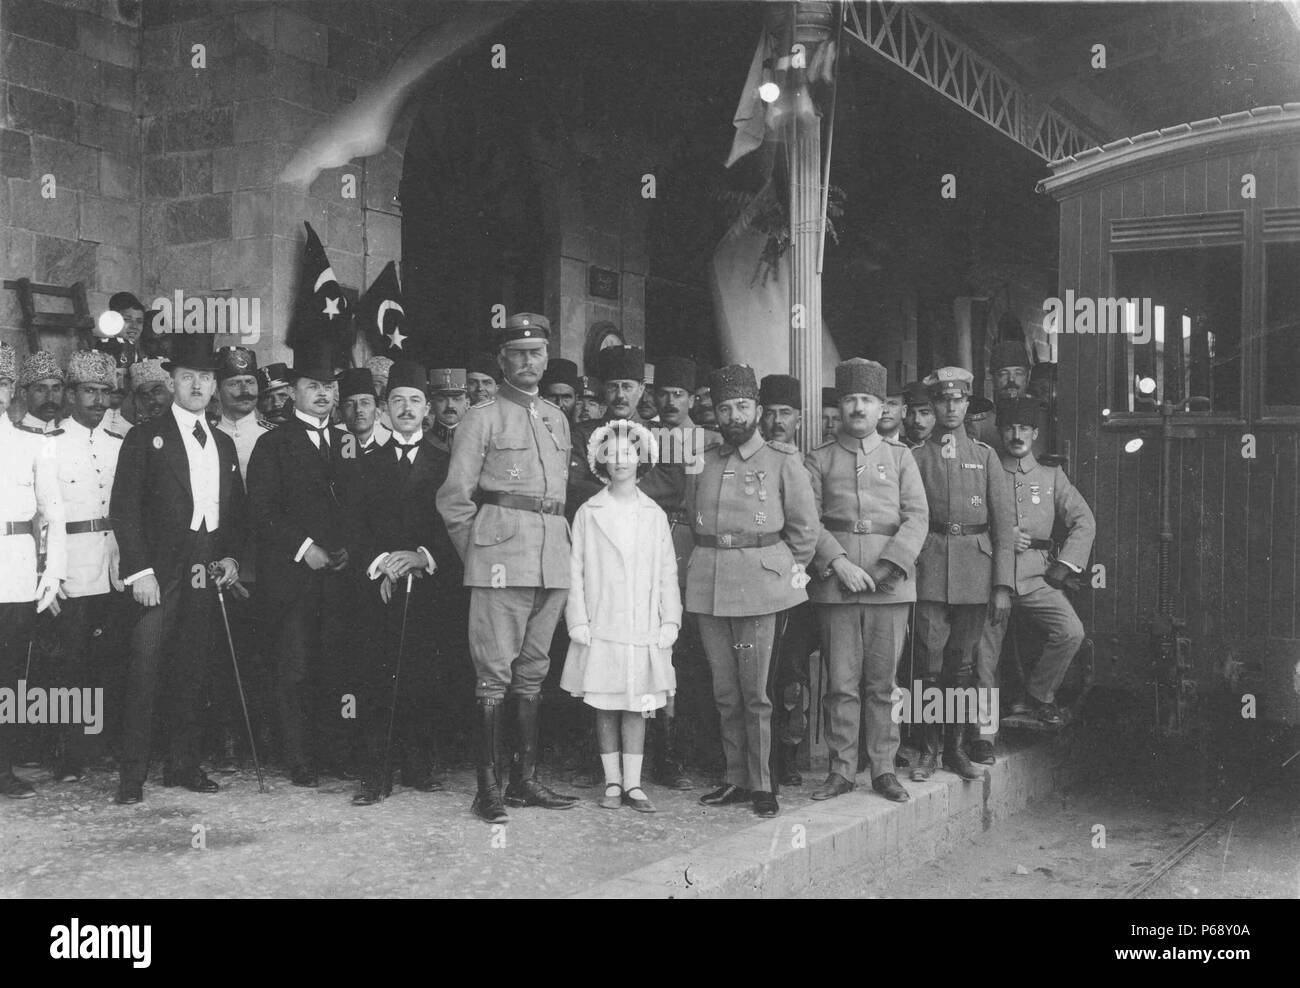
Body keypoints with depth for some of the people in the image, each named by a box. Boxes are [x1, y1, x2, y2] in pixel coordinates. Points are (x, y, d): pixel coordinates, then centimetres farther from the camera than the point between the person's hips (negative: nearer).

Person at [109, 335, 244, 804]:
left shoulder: (224, 444, 18)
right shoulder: (145, 437, 1)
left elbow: (236, 510, 21)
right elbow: (124, 508, -5)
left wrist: (230, 556, 5)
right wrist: (140, 570, -12)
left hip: (206, 572, 5)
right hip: (161, 572, -5)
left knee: (192, 673, 8)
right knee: (144, 673, -8)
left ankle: (184, 764, 17)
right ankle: (132, 774, -3)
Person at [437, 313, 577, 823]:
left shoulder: (557, 419, 18)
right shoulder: (482, 418, 0)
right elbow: (454, 498, -1)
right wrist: (478, 554, 1)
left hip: (553, 560, 6)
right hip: (502, 561, -6)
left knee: (532, 672, 10)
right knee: (494, 674, -5)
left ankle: (525, 779, 17)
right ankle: (488, 787, -2)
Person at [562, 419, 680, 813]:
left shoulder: (655, 515, 8)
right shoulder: (588, 513, 3)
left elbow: (667, 572, 7)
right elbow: (575, 570, 2)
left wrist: (670, 621, 0)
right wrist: (578, 621, -6)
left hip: (644, 629, 1)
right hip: (600, 627, -1)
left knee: (638, 706, 2)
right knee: (604, 707, 4)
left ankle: (633, 784, 8)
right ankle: (612, 783, 13)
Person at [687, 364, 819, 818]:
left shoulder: (782, 461, 1)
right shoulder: (701, 463, 12)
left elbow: (805, 528, 5)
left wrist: (784, 572, 6)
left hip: (760, 586, -4)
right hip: (708, 585, 4)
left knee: (755, 692, -4)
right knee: (725, 691, 7)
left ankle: (762, 784, 4)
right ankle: (737, 779, 16)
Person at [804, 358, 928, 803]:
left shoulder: (900, 456, 11)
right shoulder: (818, 460, 8)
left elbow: (917, 517, 3)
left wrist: (889, 567, -10)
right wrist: (838, 563, -13)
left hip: (890, 586, 1)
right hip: (835, 586, -1)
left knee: (882, 684, 5)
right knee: (841, 684, 1)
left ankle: (883, 769, 13)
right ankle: (841, 770, 9)